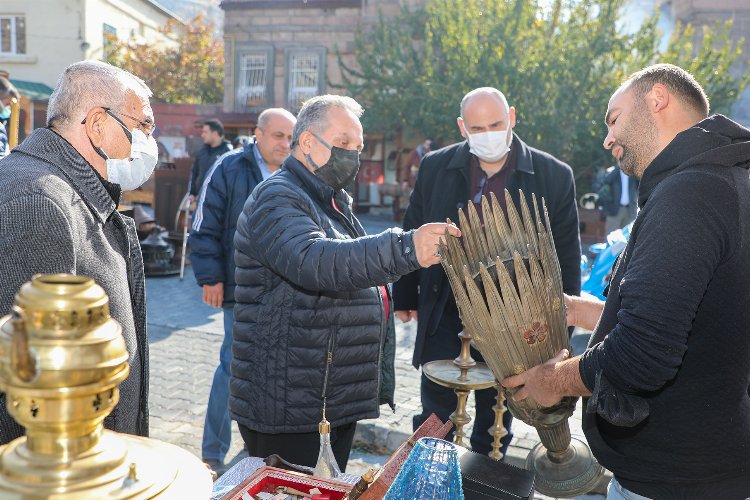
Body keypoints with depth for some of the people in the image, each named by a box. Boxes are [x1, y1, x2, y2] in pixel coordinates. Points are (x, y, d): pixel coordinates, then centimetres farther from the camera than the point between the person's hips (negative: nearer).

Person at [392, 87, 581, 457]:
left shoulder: (554, 176, -4)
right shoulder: (436, 167, 0)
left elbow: (566, 255, 0)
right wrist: (405, 297, 9)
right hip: (444, 315, 1)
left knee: (495, 425, 15)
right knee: (435, 417, 8)